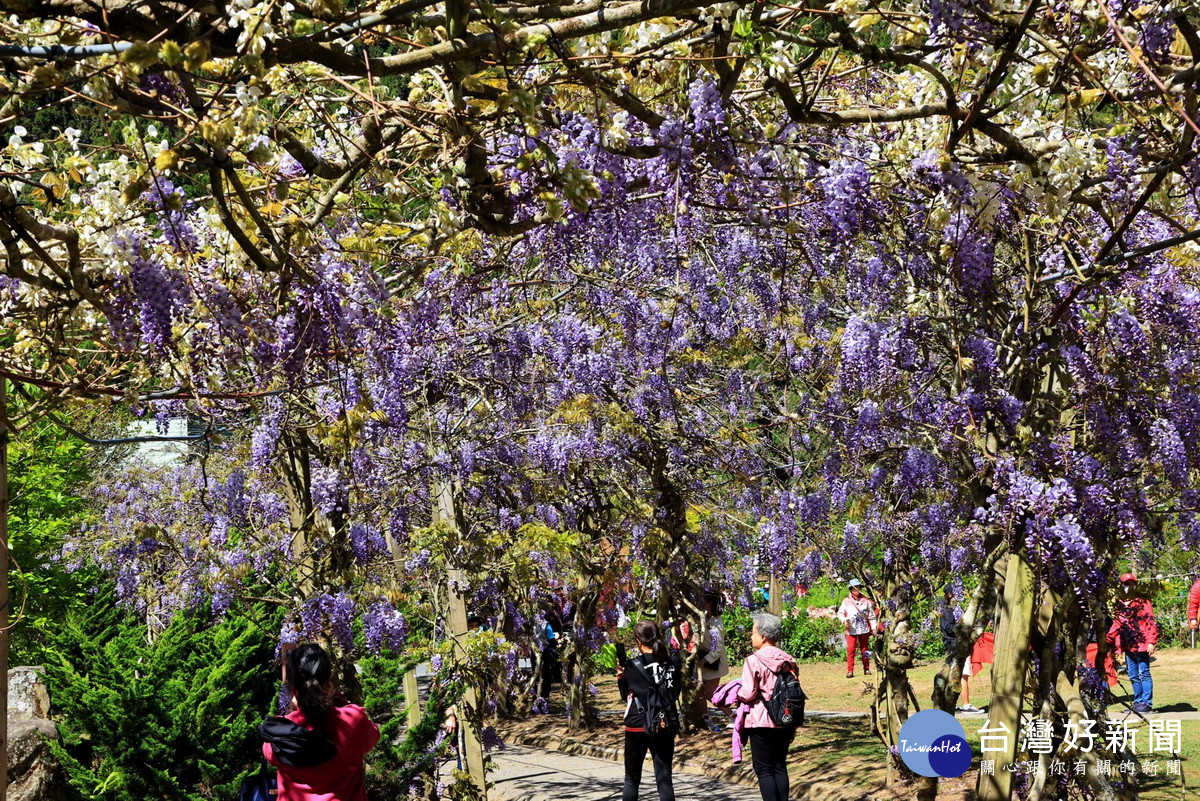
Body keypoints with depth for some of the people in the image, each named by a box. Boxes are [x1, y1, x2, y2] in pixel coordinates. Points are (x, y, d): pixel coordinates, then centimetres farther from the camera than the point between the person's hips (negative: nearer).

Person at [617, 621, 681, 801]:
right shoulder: (673, 664, -2)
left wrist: (621, 677, 10)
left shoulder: (632, 666, -11)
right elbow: (676, 694, 9)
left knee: (632, 779, 11)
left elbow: (626, 696, 0)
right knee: (664, 779, 5)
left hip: (637, 727, -2)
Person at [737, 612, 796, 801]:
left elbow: (748, 694, -17)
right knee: (780, 767, 13)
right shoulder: (787, 660, 5)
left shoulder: (754, 660, -12)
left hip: (762, 723, -6)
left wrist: (735, 693, 5)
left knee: (764, 769, 2)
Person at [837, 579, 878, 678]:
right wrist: (844, 620, -12)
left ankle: (866, 669, 17)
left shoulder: (866, 601, 8)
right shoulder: (846, 601, 7)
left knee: (865, 649, 8)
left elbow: (871, 615, 9)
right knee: (850, 649, -9)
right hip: (851, 629, -1)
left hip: (864, 629, 1)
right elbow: (840, 613, 7)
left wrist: (874, 627, 2)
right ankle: (850, 671, -8)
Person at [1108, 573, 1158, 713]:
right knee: (1133, 676, 12)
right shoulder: (1119, 604, 13)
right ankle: (1138, 702, 20)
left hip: (1141, 644, -6)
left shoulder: (1142, 602, -3)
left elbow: (1151, 623, -6)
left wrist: (1151, 642, -13)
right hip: (1128, 645, 6)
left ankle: (1147, 703, -3)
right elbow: (1116, 624, 19)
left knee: (1143, 674, -5)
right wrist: (1108, 639, 8)